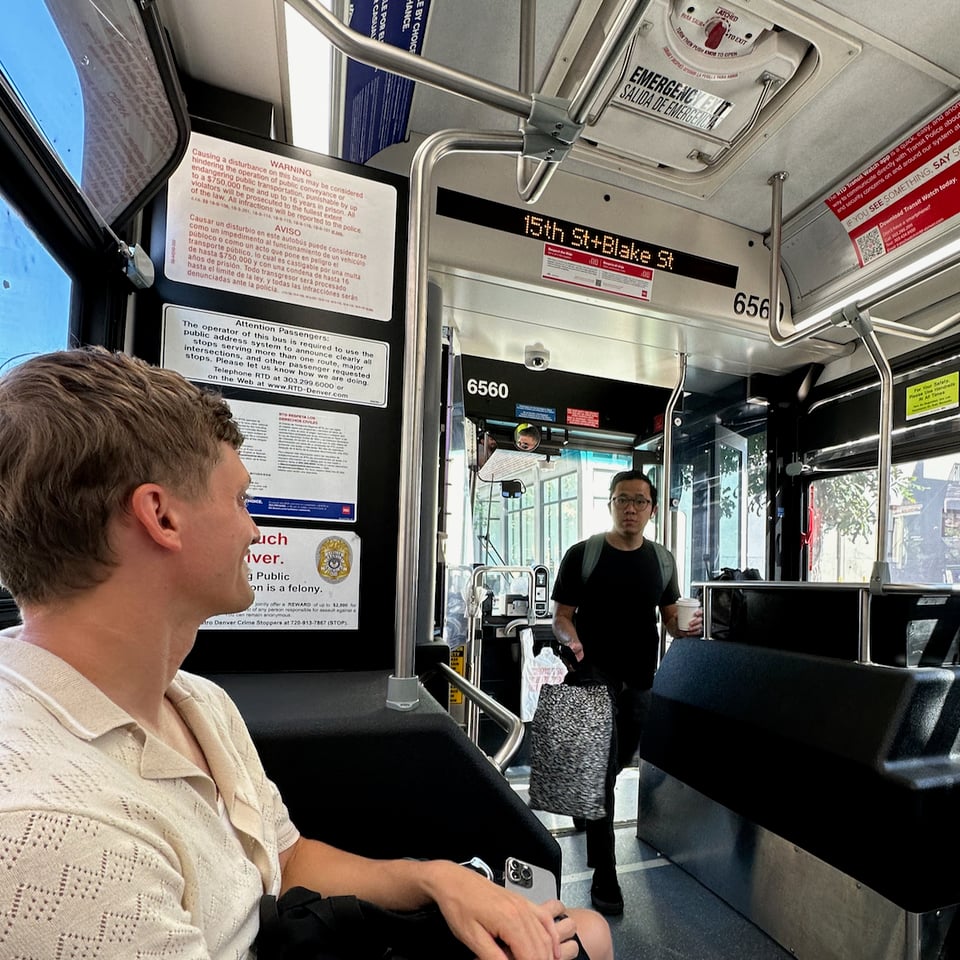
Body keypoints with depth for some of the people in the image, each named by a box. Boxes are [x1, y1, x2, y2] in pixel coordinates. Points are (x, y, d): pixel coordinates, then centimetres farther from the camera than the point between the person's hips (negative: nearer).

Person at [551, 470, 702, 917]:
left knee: (619, 760, 21)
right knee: (601, 767, -5)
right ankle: (604, 874, 11)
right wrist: (572, 640, -28)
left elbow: (669, 616, 12)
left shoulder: (661, 560, 4)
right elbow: (561, 617, -7)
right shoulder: (582, 555, -9)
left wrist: (684, 627, -11)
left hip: (640, 678, 5)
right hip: (593, 674, -4)